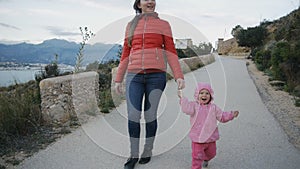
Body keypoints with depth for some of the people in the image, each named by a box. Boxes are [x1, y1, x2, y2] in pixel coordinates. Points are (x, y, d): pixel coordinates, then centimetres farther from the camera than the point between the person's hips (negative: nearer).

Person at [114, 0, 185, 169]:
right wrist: (118, 79, 13)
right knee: (133, 116, -3)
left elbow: (171, 52, 4)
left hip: (156, 75, -1)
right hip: (134, 76, 2)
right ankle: (134, 154, 14)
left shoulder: (163, 24, 10)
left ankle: (148, 151, 25)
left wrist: (179, 76, -6)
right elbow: (126, 54, 16)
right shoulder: (131, 25, 16)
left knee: (150, 115, 4)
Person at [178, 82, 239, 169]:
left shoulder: (213, 107, 2)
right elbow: (187, 109, -27)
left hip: (210, 137, 4)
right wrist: (182, 98, -34)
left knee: (211, 153, 24)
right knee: (197, 155, -5)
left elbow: (222, 116, 8)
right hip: (197, 137, -4)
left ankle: (205, 159, 57)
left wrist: (231, 114, -3)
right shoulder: (194, 105, -8)